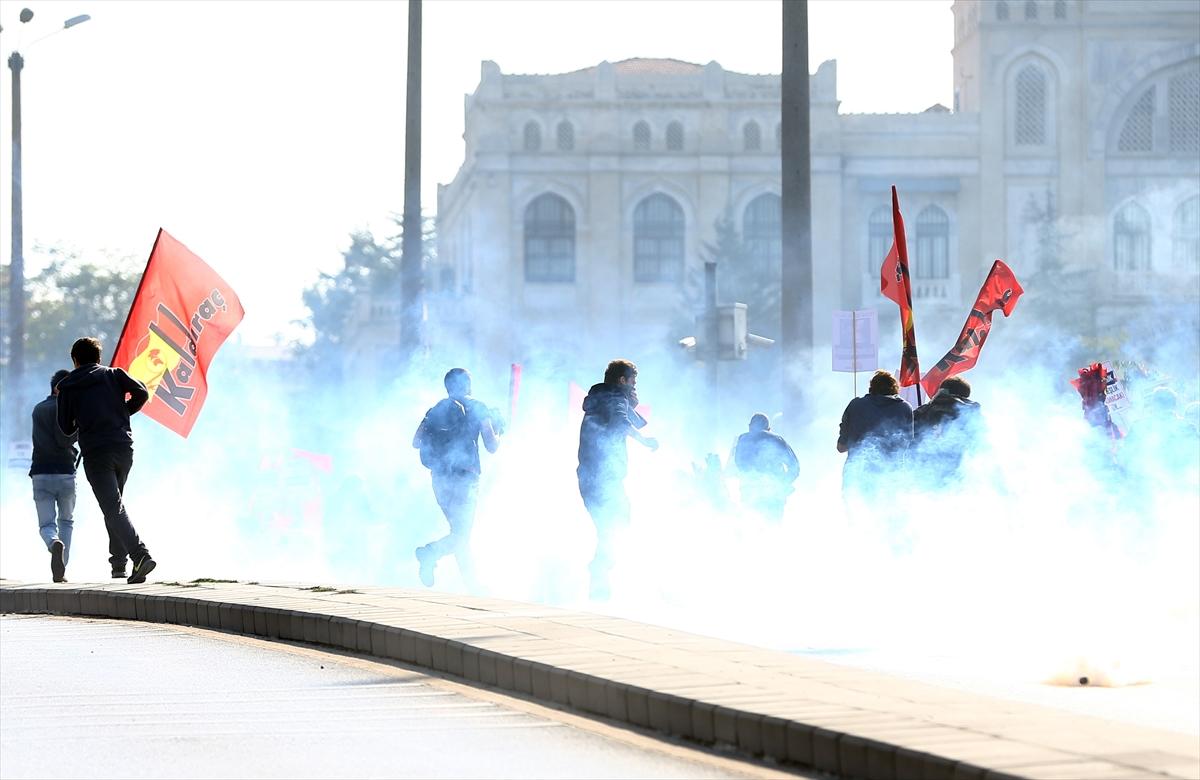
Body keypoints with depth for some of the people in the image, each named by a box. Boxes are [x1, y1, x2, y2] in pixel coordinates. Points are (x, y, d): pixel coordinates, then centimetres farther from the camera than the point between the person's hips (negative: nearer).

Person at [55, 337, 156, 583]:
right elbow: (141, 393, -3)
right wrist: (124, 412, 15)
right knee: (114, 504, 22)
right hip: (124, 448, 3)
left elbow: (66, 428, 9)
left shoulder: (68, 386, 7)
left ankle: (141, 556, -29)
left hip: (95, 453, -3)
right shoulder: (114, 375, 11)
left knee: (113, 508, -10)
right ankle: (118, 561, 20)